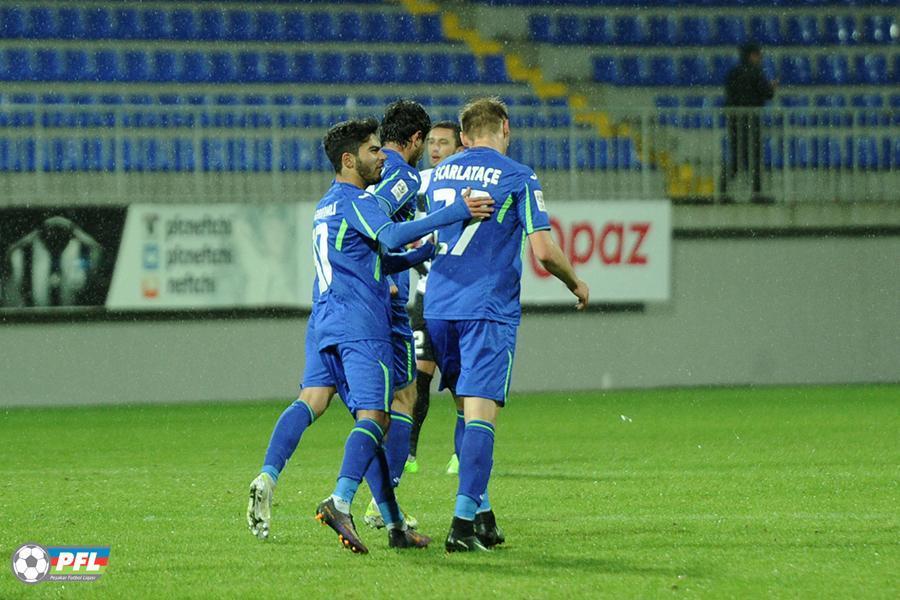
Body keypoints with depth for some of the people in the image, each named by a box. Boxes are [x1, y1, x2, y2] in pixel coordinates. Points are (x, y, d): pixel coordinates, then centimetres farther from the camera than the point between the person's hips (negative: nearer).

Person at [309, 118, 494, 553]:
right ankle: (340, 501, -36)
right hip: (362, 325, -9)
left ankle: (395, 524, 6)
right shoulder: (355, 201, -5)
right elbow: (391, 238, -25)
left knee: (371, 420, 9)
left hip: (327, 327, 9)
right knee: (374, 418, -17)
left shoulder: (325, 207, 25)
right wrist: (455, 214, -28)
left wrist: (428, 251, 24)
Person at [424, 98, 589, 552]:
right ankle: (464, 522, -19)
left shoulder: (440, 174, 13)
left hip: (438, 306, 5)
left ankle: (481, 516, 18)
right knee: (481, 413, -9)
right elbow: (543, 250, -9)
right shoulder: (517, 178, -4)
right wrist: (576, 284, 9)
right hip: (489, 310, -5)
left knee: (468, 409, 17)